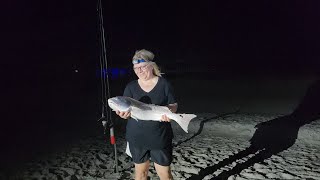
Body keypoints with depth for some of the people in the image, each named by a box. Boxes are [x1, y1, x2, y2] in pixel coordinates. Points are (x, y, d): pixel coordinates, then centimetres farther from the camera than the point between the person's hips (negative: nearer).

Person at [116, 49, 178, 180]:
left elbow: (174, 105, 1)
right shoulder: (131, 87, 2)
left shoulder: (164, 84, -3)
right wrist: (124, 114, -23)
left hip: (160, 137, -2)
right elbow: (127, 112, 1)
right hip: (137, 137, 2)